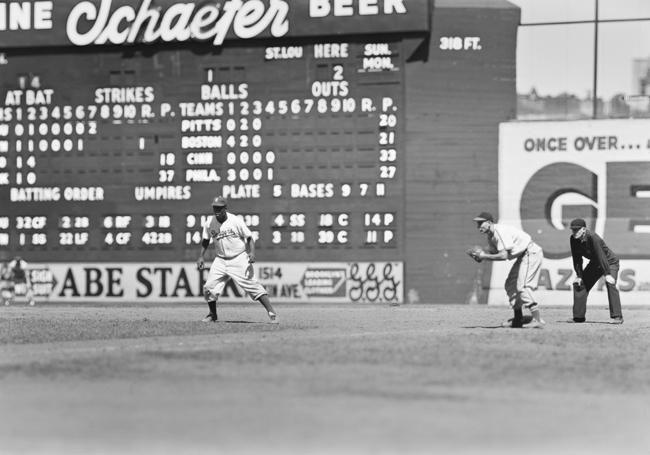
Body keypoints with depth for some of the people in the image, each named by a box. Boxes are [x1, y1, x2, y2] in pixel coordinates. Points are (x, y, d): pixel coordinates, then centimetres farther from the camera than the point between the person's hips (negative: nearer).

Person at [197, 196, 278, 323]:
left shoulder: (235, 221, -14)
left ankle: (272, 313, -13)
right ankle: (213, 315, 21)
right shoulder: (209, 224, -2)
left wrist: (252, 252, -25)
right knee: (208, 288, -3)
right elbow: (206, 241, 15)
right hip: (221, 260, 4)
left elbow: (249, 238, -10)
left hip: (239, 259, -4)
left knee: (252, 285, -14)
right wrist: (201, 257, 7)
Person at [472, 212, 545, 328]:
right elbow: (494, 254, 11)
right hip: (522, 256, 11)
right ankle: (518, 319, 19)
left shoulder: (500, 231, -23)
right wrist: (480, 256, -8)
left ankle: (537, 320, -24)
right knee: (510, 284, 14)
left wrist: (484, 256, -20)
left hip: (531, 253, -11)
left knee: (523, 286, -19)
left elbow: (503, 256, -29)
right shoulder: (490, 236, 8)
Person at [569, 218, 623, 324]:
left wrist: (607, 274, -35)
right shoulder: (573, 239, -13)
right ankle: (579, 316, 14)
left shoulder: (592, 237, -32)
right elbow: (577, 259, -3)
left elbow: (601, 256, -33)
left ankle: (617, 316, -27)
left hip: (609, 262, -7)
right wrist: (579, 275, -6)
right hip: (594, 263, 7)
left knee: (610, 284, -28)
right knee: (579, 283, 4)